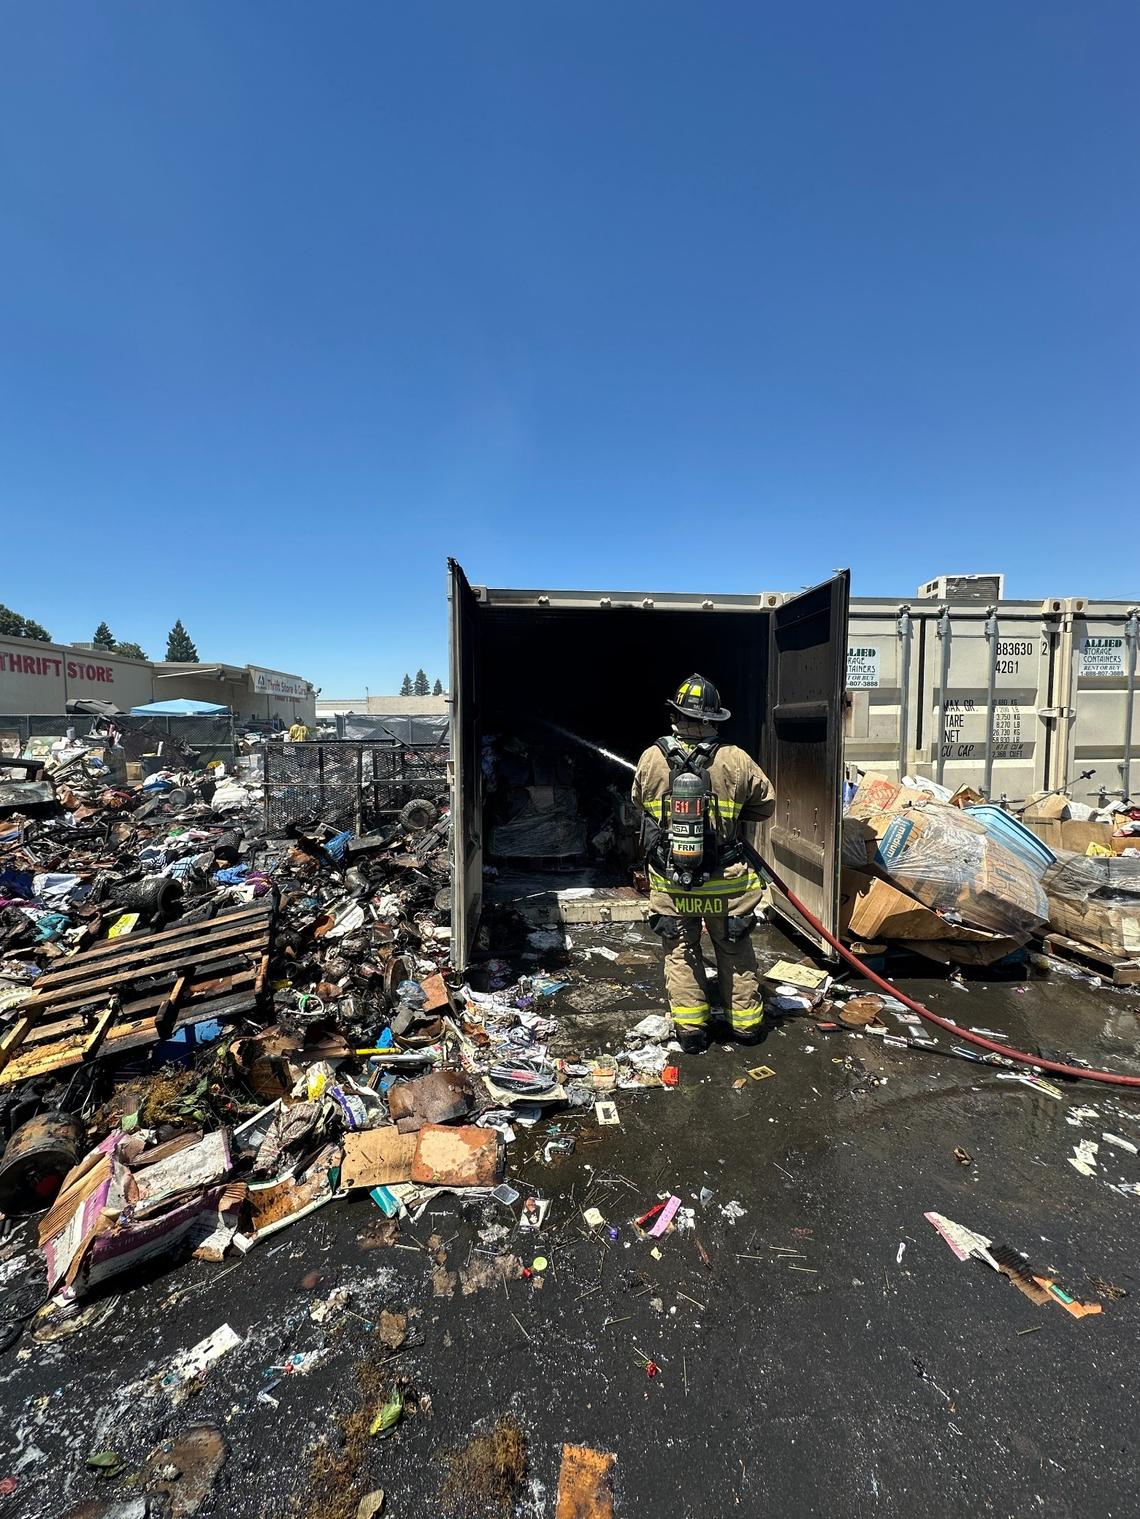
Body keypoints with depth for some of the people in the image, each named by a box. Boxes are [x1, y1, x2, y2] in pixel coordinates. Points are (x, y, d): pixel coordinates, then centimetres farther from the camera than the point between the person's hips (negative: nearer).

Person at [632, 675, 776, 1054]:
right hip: (725, 880, 0)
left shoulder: (651, 759, -9)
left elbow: (639, 802, 8)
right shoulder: (736, 760, -12)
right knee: (734, 950, 19)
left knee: (680, 951, 16)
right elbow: (766, 803, 2)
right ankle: (745, 1022, 33)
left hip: (669, 881, 0)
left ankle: (690, 1027, 23)